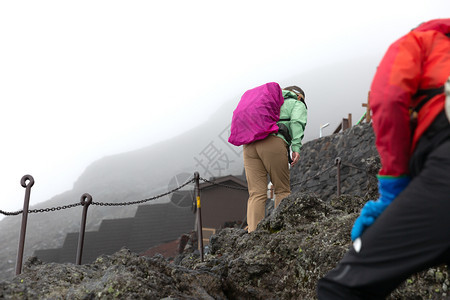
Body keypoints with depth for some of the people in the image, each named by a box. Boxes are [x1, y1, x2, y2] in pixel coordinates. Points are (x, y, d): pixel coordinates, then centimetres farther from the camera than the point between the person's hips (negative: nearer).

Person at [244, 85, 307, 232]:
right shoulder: (297, 104, 24)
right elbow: (297, 122, 1)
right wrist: (296, 147, -8)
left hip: (250, 145, 5)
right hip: (273, 143, -5)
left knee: (256, 194, 0)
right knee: (282, 190, 6)